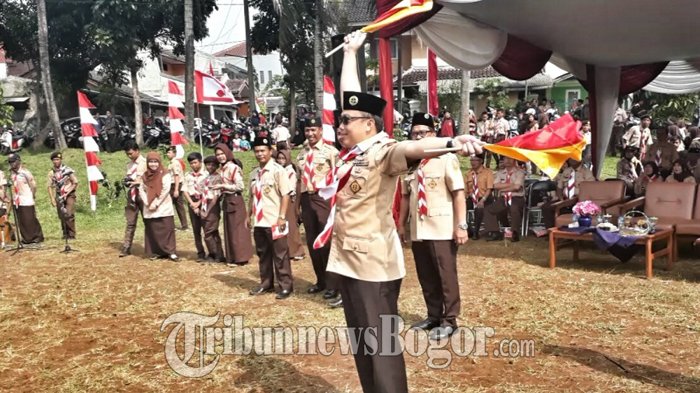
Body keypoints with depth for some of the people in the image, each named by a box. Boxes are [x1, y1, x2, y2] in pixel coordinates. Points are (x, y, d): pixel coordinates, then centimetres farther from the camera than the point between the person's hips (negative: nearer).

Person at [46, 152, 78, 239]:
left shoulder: (68, 170, -7)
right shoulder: (51, 172, 3)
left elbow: (75, 183, -5)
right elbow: (49, 186, 4)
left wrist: (67, 193, -10)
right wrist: (52, 199, -4)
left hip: (69, 195, -4)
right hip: (59, 196, 4)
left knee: (69, 215, -15)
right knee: (62, 216, 7)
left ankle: (72, 234, -9)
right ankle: (65, 234, 19)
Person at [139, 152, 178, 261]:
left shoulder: (165, 174, -4)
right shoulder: (145, 176, 10)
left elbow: (166, 190, -11)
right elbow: (141, 190, 7)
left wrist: (156, 203, -14)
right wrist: (147, 203, -8)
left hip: (164, 208, -4)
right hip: (149, 209, 4)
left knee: (167, 229, -6)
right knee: (152, 230, 6)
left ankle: (170, 252, -2)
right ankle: (157, 252, 15)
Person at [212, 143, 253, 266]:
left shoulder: (233, 167, -14)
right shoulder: (223, 168, 11)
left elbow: (240, 186, -18)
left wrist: (222, 186, -17)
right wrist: (220, 188, 4)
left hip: (235, 201, -9)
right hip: (227, 201, 9)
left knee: (237, 230, -3)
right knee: (230, 229, 12)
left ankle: (240, 258, 5)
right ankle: (233, 257, 20)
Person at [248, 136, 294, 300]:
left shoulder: (278, 170, -8)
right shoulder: (254, 173, 11)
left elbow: (285, 195, -11)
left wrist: (282, 217, -16)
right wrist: (250, 216, 16)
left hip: (274, 221, -6)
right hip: (258, 221, 6)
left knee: (280, 254, 2)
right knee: (263, 254, 15)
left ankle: (286, 285, 11)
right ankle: (266, 283, 27)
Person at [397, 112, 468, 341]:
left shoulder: (446, 159, -7)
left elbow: (459, 193, -10)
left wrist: (461, 225, -15)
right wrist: (401, 224, 16)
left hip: (442, 228, -5)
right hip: (417, 230, 5)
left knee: (446, 276, 4)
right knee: (426, 277, 14)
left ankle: (449, 321, 17)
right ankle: (433, 316, 30)